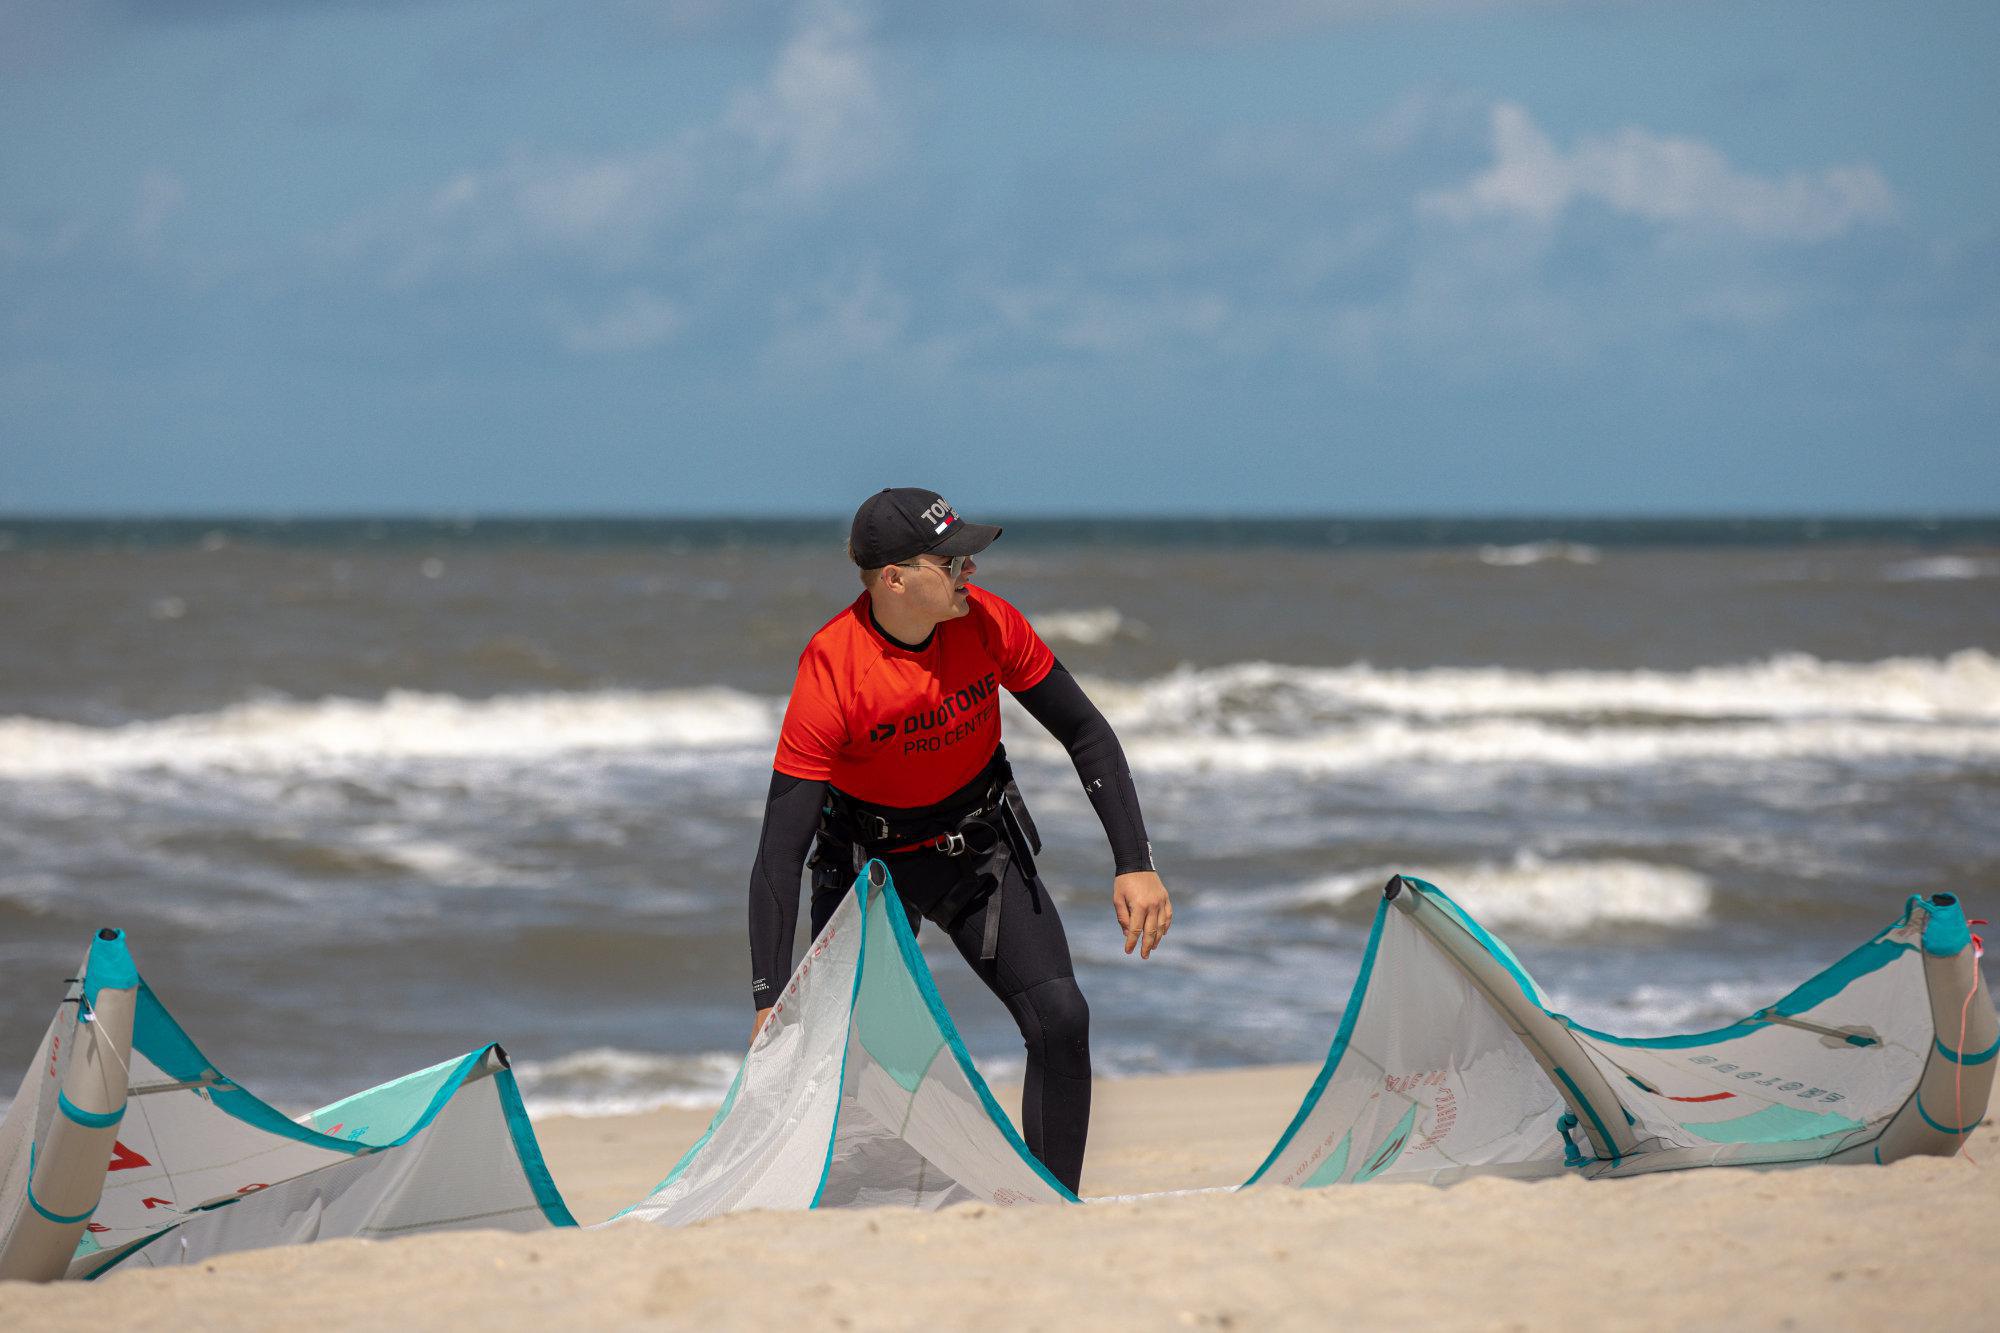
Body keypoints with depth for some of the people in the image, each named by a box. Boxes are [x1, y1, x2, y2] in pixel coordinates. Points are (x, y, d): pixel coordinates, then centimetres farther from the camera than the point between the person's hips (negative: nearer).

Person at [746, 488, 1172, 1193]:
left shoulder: (987, 622, -19)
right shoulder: (831, 671, -29)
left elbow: (1086, 733, -5)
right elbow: (780, 852, -29)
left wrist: (1134, 865, -13)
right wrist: (770, 1002, -36)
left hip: (982, 847, 3)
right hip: (869, 862, -3)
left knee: (1061, 1020, -12)